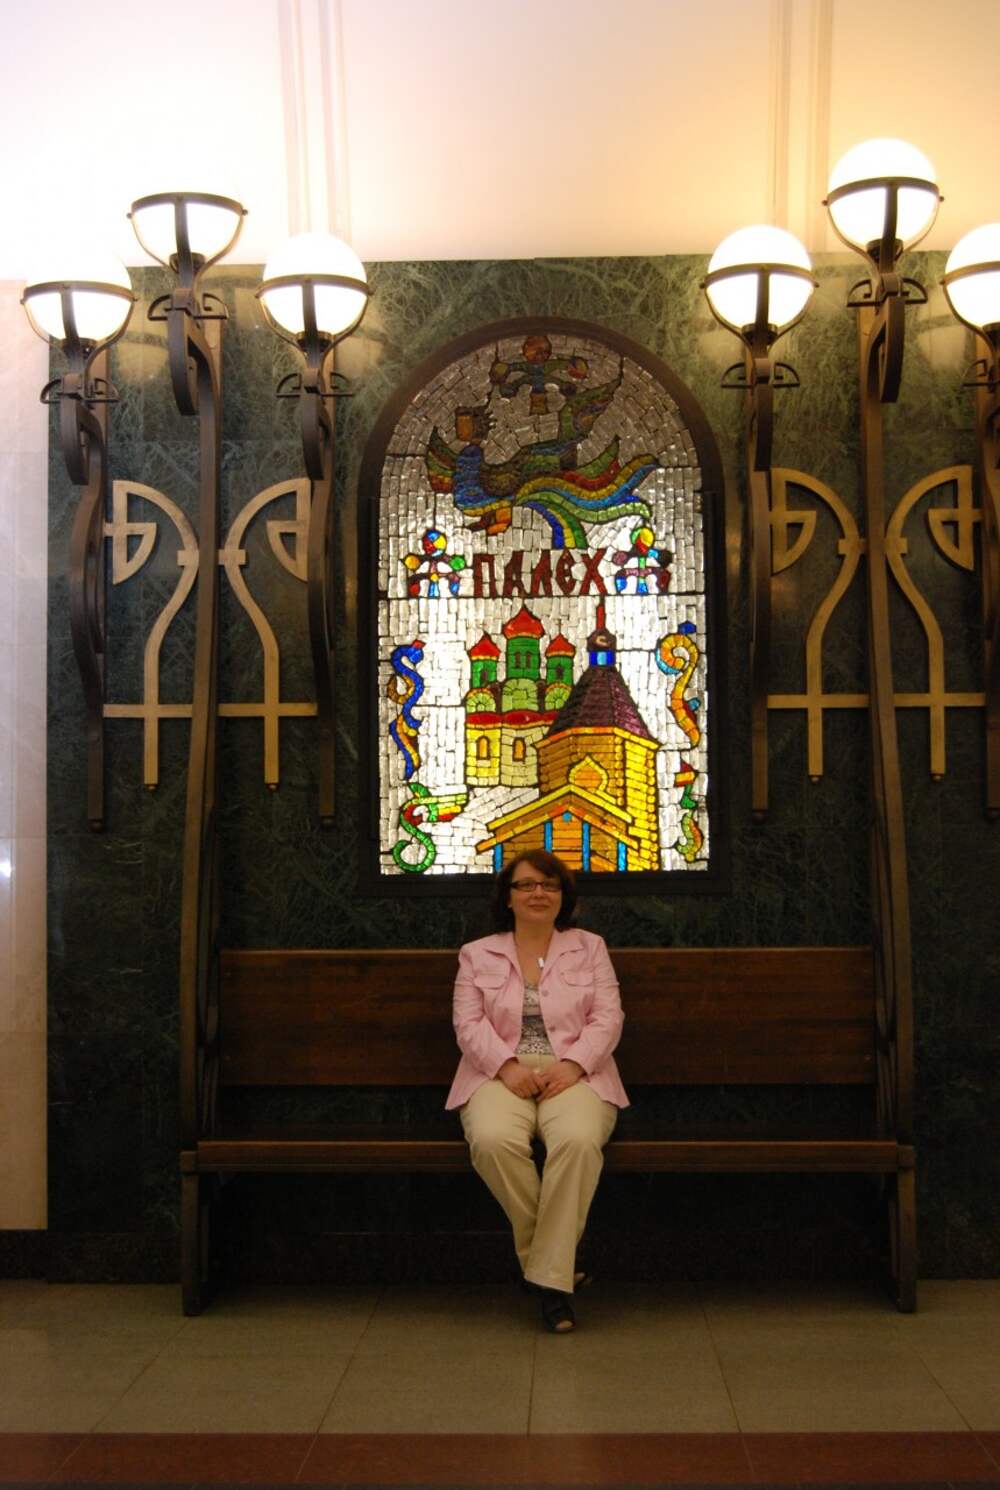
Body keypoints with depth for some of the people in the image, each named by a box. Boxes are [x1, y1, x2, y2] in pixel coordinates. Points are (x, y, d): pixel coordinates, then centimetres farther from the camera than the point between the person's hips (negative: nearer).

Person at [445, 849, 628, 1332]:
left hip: (573, 1074, 0)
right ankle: (550, 1254, -14)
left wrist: (572, 1066, -12)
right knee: (493, 1140, -35)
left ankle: (551, 1277, -25)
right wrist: (507, 1067, -15)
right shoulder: (477, 954, 17)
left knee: (578, 1139, -36)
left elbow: (607, 1018, 6)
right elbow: (469, 1024, 4)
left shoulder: (589, 948, 18)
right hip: (503, 1075, 0)